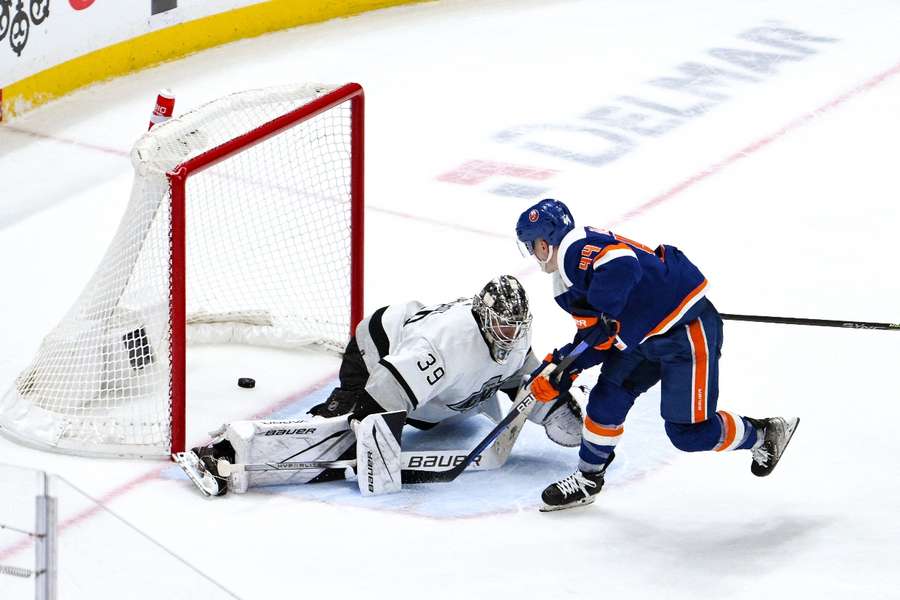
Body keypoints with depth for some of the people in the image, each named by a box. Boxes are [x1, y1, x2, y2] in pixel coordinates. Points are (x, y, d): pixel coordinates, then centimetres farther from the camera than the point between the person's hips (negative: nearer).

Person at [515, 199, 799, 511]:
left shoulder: (577, 249, -20)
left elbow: (621, 265, -39)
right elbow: (594, 338, 16)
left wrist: (605, 314, -36)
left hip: (687, 329, -11)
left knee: (689, 432, -7)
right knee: (608, 398, 6)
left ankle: (764, 435, 15)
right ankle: (587, 480, 21)